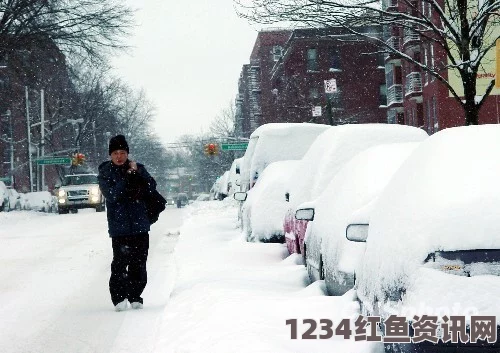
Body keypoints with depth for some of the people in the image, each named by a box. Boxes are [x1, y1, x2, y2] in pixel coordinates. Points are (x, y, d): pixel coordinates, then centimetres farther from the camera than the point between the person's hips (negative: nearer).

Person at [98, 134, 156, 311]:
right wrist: (127, 176, -16)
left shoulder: (138, 168, 10)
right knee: (120, 263, -13)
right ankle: (118, 298, -5)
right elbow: (111, 195, -12)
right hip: (119, 227, -3)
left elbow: (152, 187, -2)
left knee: (139, 264, 6)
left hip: (140, 225, 3)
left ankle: (135, 297, 16)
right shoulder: (105, 172, 2)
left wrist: (138, 172, -14)